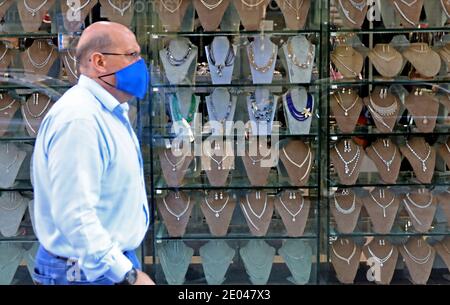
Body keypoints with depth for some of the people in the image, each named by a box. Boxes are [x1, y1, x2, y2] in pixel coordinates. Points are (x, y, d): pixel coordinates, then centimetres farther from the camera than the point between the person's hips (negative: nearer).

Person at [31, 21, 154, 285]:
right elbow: (74, 214, -29)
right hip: (87, 272, -9)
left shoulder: (109, 112, 10)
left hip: (114, 260, 9)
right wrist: (127, 275, -26)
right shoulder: (78, 118, -23)